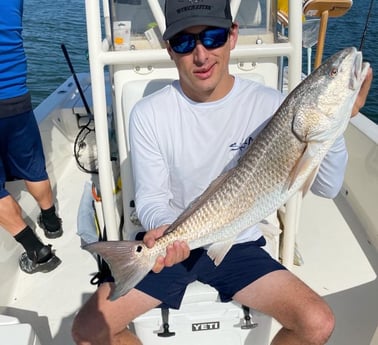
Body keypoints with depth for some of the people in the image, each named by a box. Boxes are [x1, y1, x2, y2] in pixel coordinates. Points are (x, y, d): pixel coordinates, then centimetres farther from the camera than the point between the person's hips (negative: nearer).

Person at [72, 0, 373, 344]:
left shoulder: (268, 104, -10)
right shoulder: (149, 114, -11)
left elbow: (327, 187, -9)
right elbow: (151, 199, -7)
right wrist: (164, 228, -30)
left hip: (240, 246, 1)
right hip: (173, 248, 0)